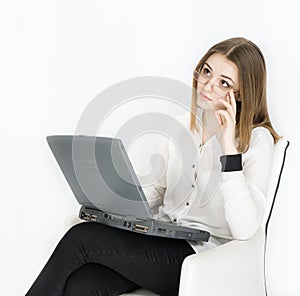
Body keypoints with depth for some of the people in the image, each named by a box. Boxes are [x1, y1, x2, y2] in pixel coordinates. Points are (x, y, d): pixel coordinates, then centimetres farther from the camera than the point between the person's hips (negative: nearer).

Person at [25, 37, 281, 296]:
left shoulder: (257, 140, -11)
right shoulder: (182, 125, 10)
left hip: (199, 256, -5)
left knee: (80, 239, -21)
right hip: (160, 239, 6)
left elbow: (244, 229, -23)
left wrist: (229, 146, -25)